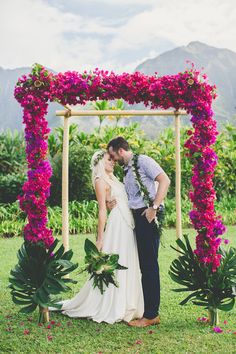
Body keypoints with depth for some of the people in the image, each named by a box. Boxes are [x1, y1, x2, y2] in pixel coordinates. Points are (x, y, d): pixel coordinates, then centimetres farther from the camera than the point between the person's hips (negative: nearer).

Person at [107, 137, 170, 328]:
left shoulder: (142, 161, -5)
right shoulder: (127, 171, 21)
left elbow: (165, 180, -16)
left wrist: (154, 208, -20)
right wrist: (116, 203, 4)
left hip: (148, 216, -9)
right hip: (137, 218, 9)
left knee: (150, 264, -7)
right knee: (144, 265, 10)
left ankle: (151, 315, -3)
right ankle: (151, 311, 17)